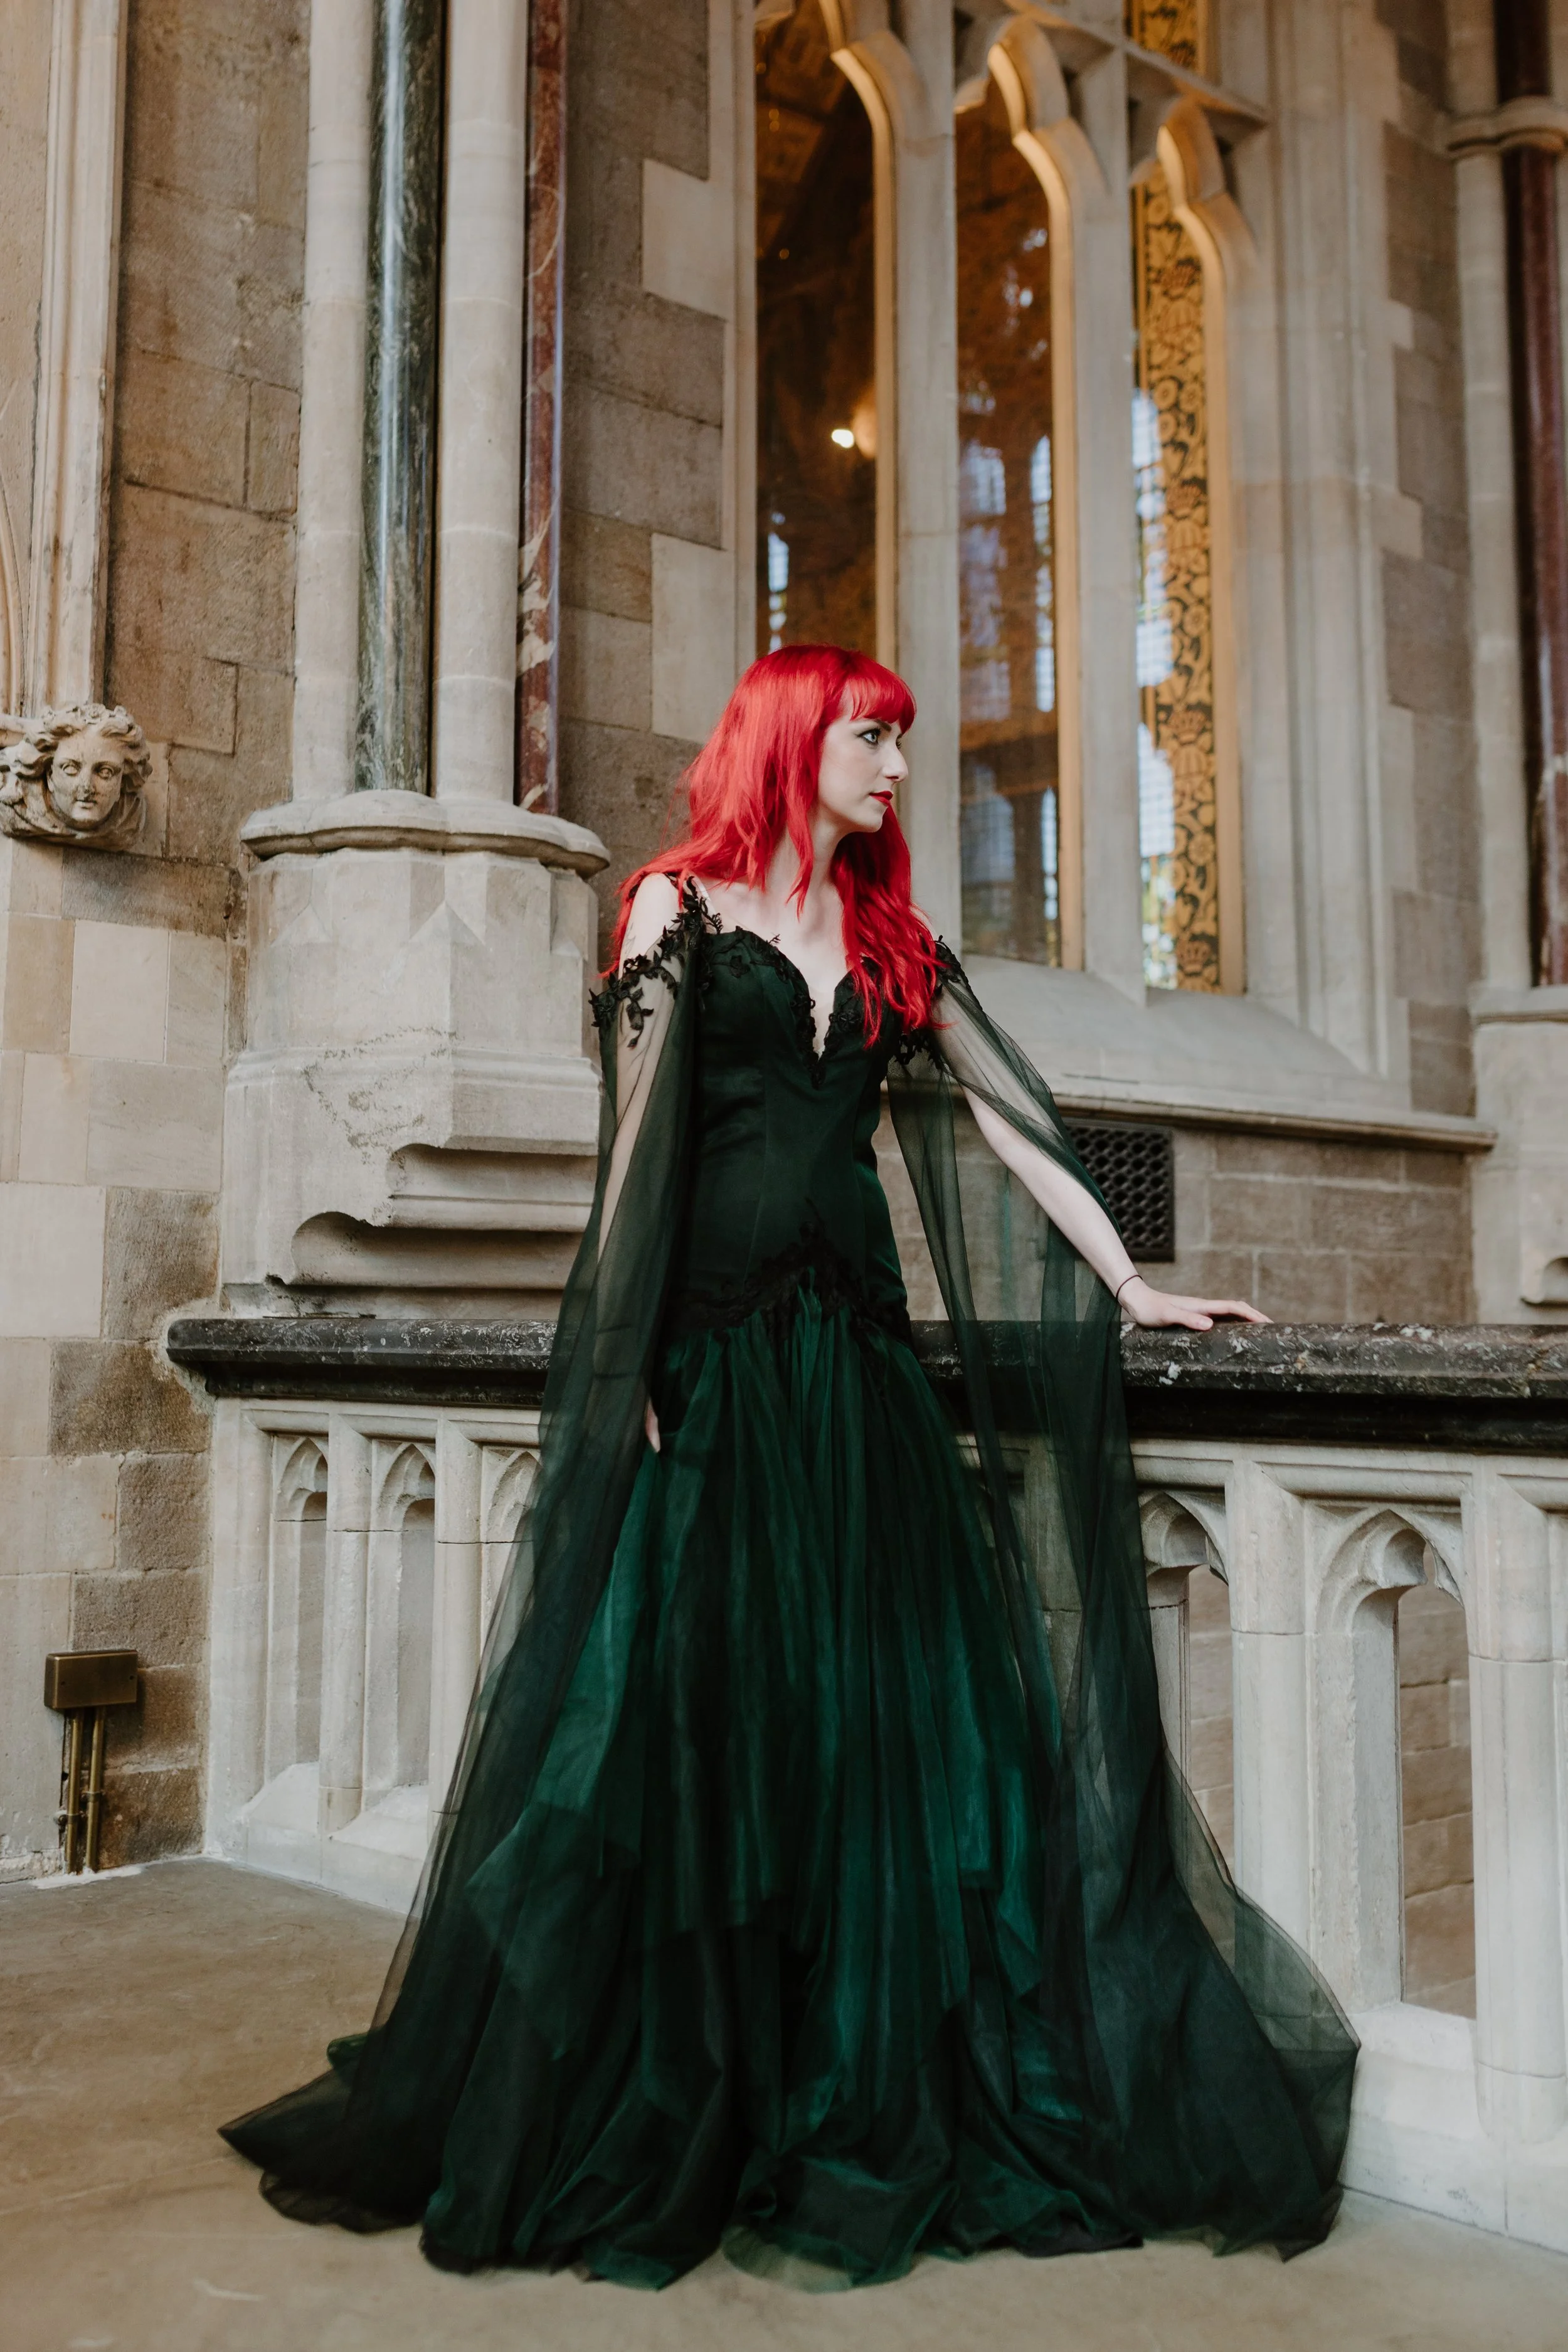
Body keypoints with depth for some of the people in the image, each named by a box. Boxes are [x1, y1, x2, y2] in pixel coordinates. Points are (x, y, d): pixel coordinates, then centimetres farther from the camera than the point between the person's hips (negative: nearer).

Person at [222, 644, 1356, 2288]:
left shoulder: (894, 947, 18)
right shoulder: (679, 909, 5)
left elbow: (1011, 1127, 16)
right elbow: (638, 1146, -2)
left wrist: (1130, 1288, 10)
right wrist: (626, 1369, -10)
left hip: (857, 1364, 5)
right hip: (708, 1351, -4)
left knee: (880, 1733, 4)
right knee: (690, 1725, -2)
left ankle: (868, 2116, 18)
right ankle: (665, 2126, 14)